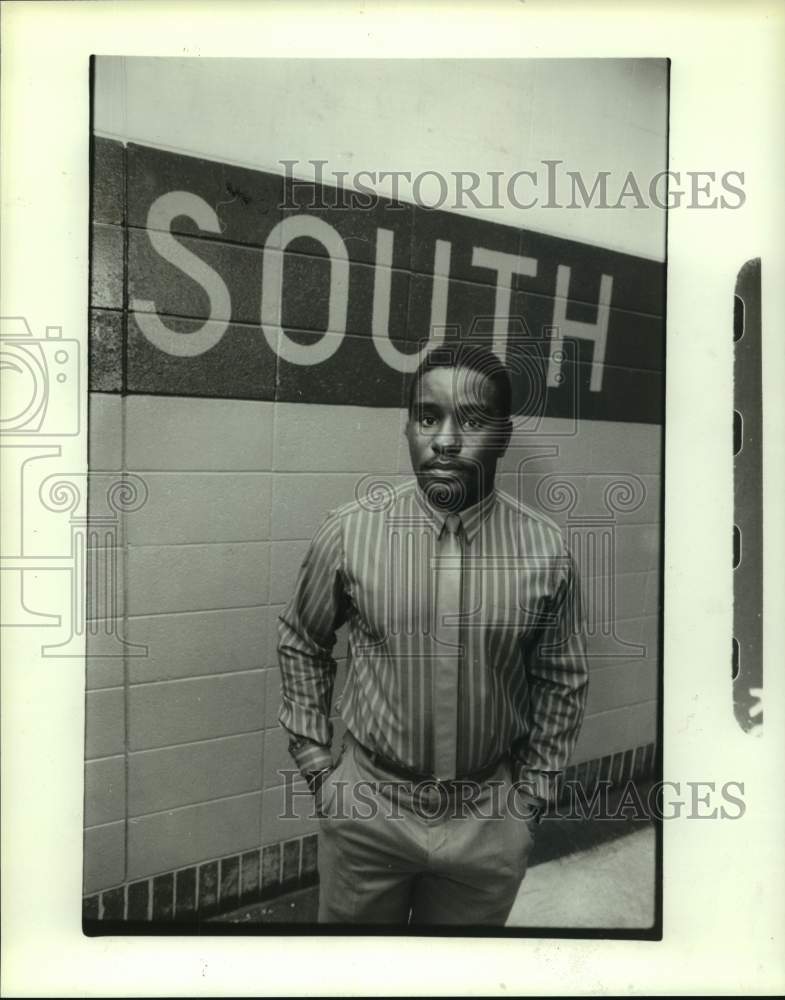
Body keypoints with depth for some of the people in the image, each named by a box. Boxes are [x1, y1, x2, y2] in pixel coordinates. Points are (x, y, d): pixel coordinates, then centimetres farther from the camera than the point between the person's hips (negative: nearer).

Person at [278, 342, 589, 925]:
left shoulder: (545, 551, -12)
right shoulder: (349, 532, -14)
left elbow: (563, 681, 1)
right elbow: (301, 641, 2)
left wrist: (532, 792, 2)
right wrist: (313, 757, 1)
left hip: (490, 820, 1)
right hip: (366, 808, 0)